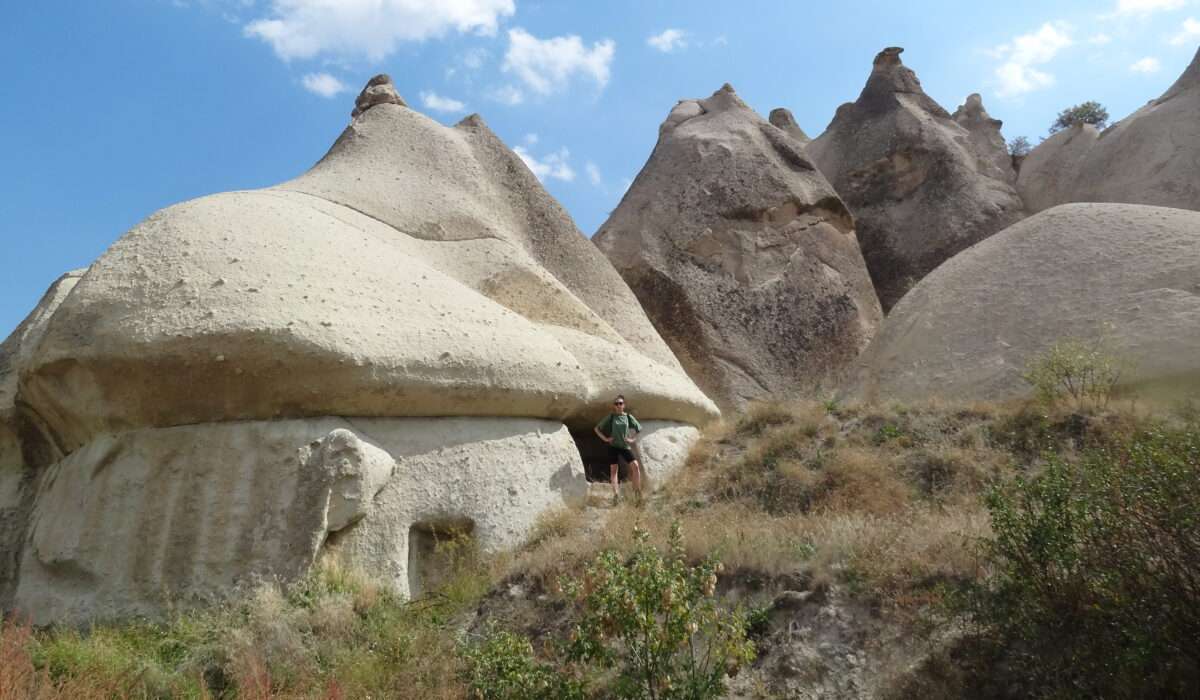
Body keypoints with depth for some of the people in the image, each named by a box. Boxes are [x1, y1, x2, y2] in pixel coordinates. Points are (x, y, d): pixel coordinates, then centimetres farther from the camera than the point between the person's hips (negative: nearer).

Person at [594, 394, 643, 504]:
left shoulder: (628, 417, 4)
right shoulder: (610, 417, 1)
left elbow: (639, 430, 13)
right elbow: (597, 428, 6)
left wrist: (633, 439, 1)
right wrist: (605, 438, -3)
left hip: (625, 446, 0)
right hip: (613, 446, 0)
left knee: (635, 465, -15)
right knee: (613, 469, -1)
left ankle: (638, 491, -6)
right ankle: (616, 494, -2)